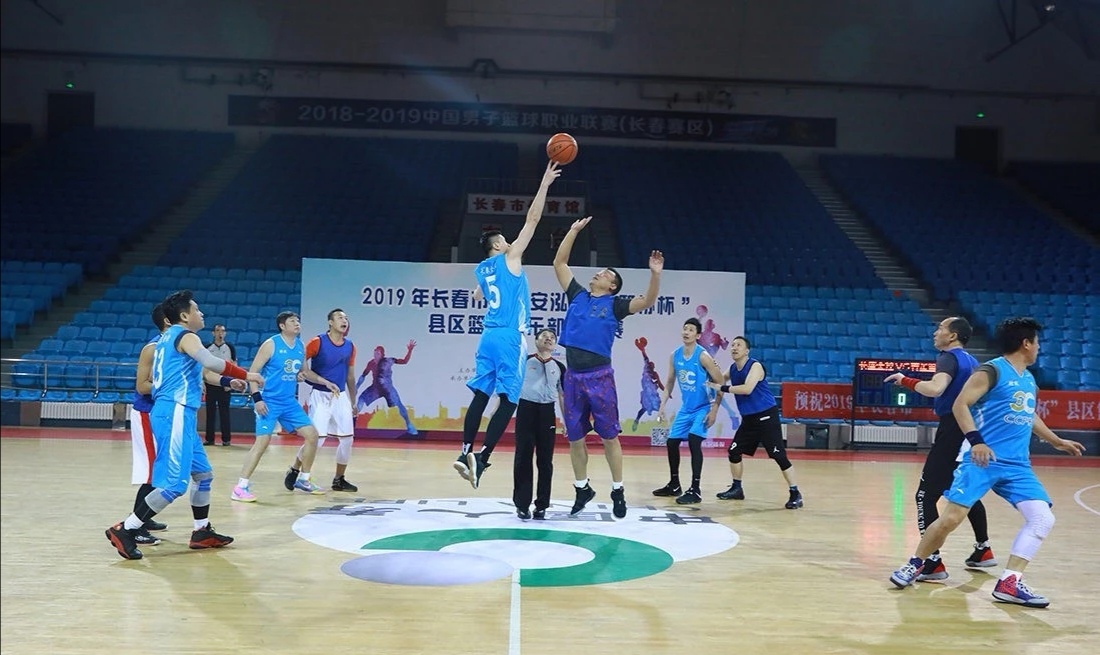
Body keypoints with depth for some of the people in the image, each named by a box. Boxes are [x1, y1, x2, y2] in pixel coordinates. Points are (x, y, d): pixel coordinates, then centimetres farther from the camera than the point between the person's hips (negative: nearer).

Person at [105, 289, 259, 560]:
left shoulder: (167, 337, 20)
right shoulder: (186, 336, -9)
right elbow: (212, 362, -25)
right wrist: (246, 375, -15)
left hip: (173, 413, 10)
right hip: (175, 413, -10)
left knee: (203, 473, 17)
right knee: (174, 484, -11)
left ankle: (202, 532, 23)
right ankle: (124, 530, -7)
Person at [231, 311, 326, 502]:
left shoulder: (301, 347, 9)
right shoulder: (271, 344, -11)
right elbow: (253, 371, -11)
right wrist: (257, 398, -19)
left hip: (290, 401, 7)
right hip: (269, 401, -7)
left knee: (312, 435, 4)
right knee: (263, 441, -16)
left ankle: (302, 480, 20)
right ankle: (241, 487, -9)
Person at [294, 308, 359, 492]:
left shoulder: (350, 346, 7)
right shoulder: (318, 342, -10)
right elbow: (301, 366, -13)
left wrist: (353, 402, 17)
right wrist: (325, 382, -21)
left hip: (341, 396, 5)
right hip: (320, 396, -5)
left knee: (347, 438, 2)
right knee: (316, 438, -9)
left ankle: (339, 479, 16)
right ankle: (294, 471, 15)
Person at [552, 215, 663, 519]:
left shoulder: (614, 305, 3)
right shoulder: (578, 295, 14)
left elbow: (647, 301, -11)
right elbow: (559, 263, 17)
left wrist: (655, 274, -26)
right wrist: (574, 231, 14)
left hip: (599, 376, -4)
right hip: (573, 375, 4)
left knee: (609, 435, 1)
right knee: (574, 436, 10)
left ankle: (617, 491, 11)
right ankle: (582, 488, 24)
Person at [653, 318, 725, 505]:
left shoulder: (703, 356, -18)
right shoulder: (674, 356, 0)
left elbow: (720, 383, -15)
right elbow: (670, 382, 12)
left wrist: (714, 410, -19)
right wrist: (662, 406, 5)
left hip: (703, 408, -7)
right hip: (686, 408, 7)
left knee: (694, 441, -22)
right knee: (671, 442, 9)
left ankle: (695, 491, -18)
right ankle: (674, 485, 27)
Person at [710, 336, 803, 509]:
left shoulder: (755, 366, -17)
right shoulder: (733, 369, 7)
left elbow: (747, 389, -32)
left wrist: (723, 388, -26)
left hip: (766, 416, -8)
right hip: (748, 418, 8)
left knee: (779, 455, -11)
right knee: (734, 451, 9)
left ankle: (795, 494, -5)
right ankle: (736, 489, 24)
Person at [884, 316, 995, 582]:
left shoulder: (949, 358, -11)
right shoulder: (971, 361, 15)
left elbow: (935, 388, -31)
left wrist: (905, 380, -19)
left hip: (952, 435, -10)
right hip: (971, 433, 10)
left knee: (925, 496, -9)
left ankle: (932, 563, -15)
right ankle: (983, 550, 38)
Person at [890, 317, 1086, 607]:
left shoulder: (1030, 380, 18)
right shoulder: (992, 371, -6)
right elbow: (960, 404, -14)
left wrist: (1057, 442, 43)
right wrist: (975, 440, -25)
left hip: (1017, 466, 7)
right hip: (982, 459, -7)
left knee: (1043, 518, -7)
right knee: (951, 517, -10)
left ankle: (1009, 583, -4)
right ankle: (915, 564, 12)